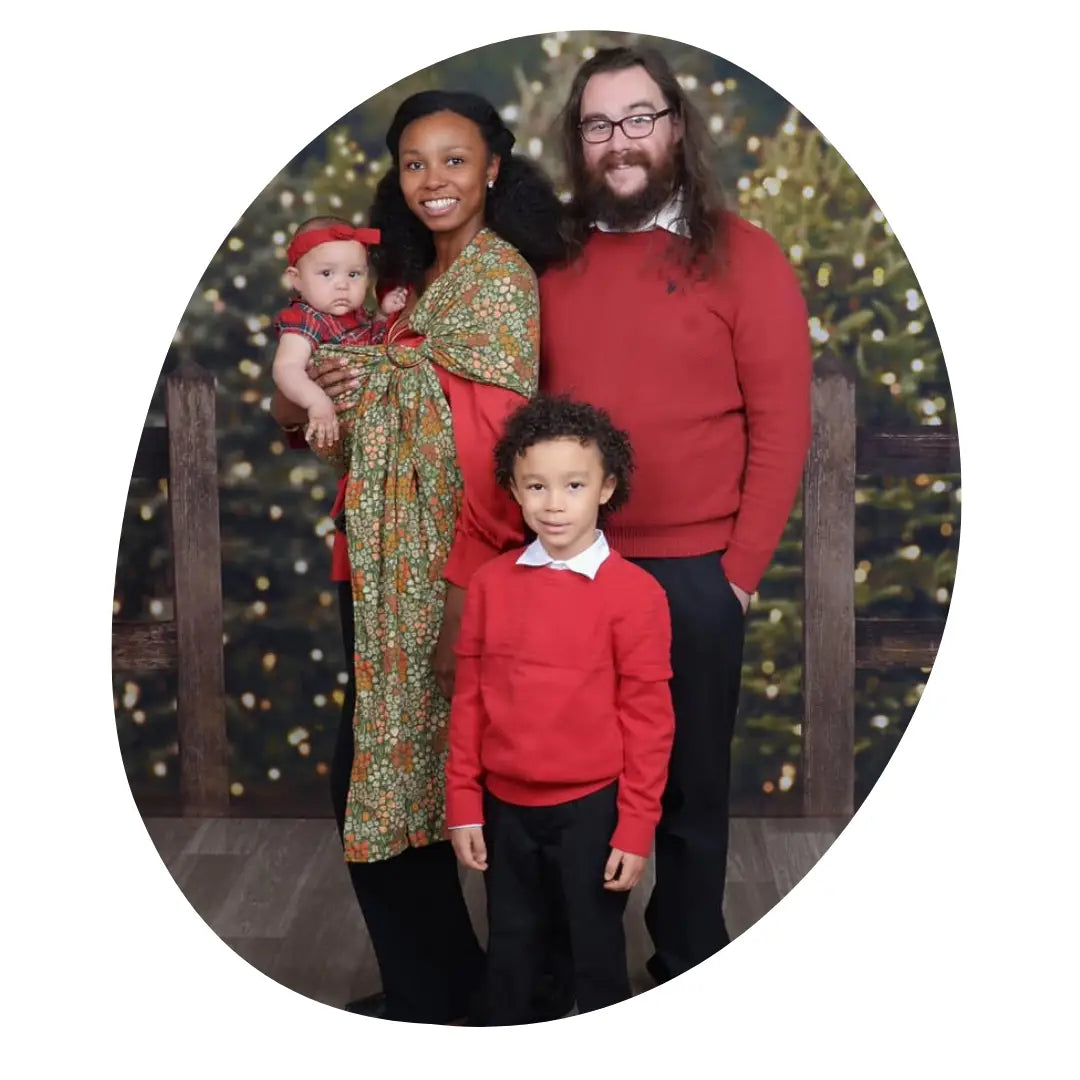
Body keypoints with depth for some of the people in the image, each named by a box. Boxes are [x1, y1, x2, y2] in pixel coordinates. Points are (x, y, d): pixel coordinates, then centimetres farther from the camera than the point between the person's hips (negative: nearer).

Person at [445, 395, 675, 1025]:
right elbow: (469, 698, 4)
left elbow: (648, 718, -9)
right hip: (506, 808, 4)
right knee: (510, 955, 21)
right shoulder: (491, 583, -1)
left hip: (590, 809, -3)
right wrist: (464, 804, 4)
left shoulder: (634, 593, -12)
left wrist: (636, 828, -9)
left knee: (598, 957, 12)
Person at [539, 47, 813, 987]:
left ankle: (686, 964, 30)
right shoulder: (550, 259, 5)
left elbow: (781, 425, -6)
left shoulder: (742, 256, -3)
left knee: (688, 785, 11)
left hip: (691, 574, -2)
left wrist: (739, 570, -8)